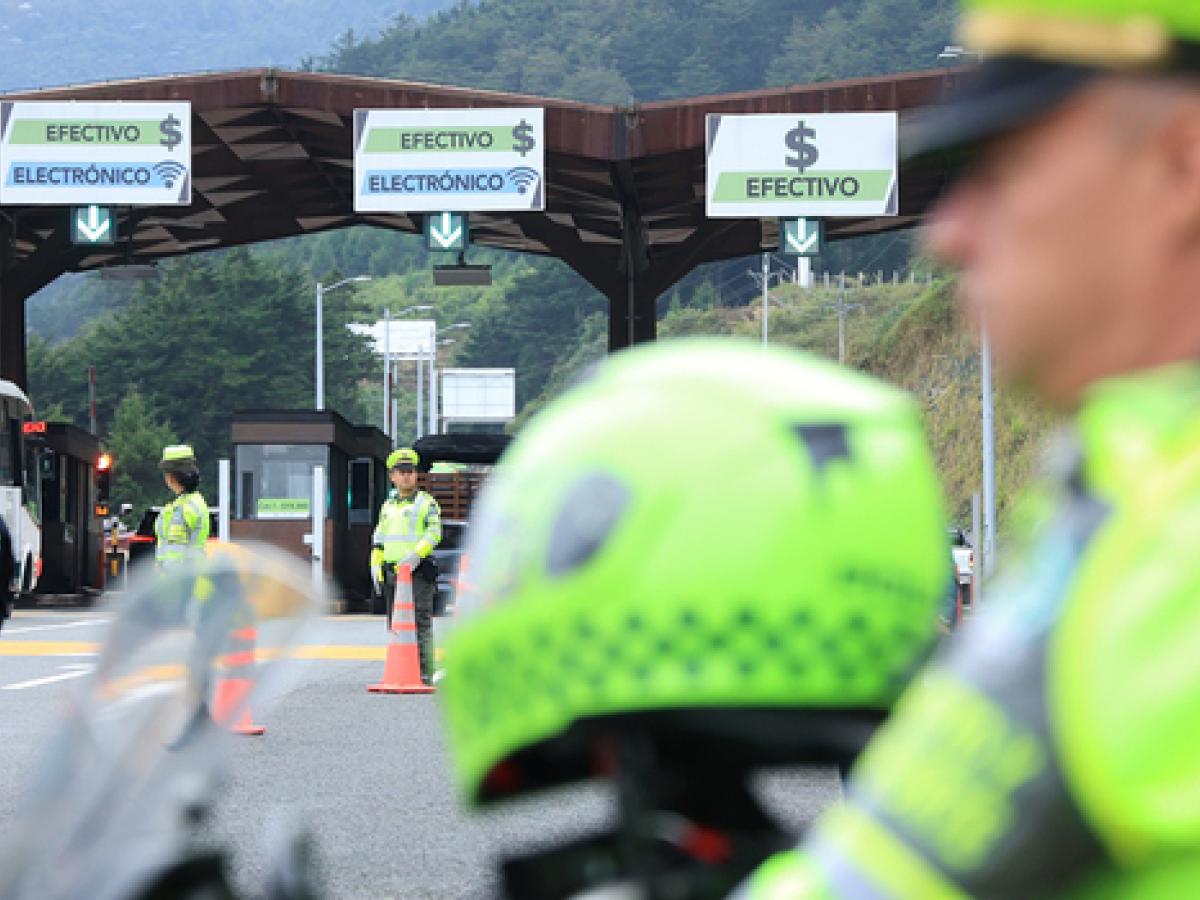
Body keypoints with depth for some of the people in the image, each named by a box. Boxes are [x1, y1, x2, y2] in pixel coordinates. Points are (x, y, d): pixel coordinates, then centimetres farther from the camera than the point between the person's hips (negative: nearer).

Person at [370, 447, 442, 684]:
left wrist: (416, 554, -24)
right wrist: (376, 567, 11)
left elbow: (434, 532, -10)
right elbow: (379, 540, 23)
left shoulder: (427, 502, 3)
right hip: (391, 572, 6)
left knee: (421, 623, -11)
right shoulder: (388, 506, 21)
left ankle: (424, 673, -13)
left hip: (418, 571, -6)